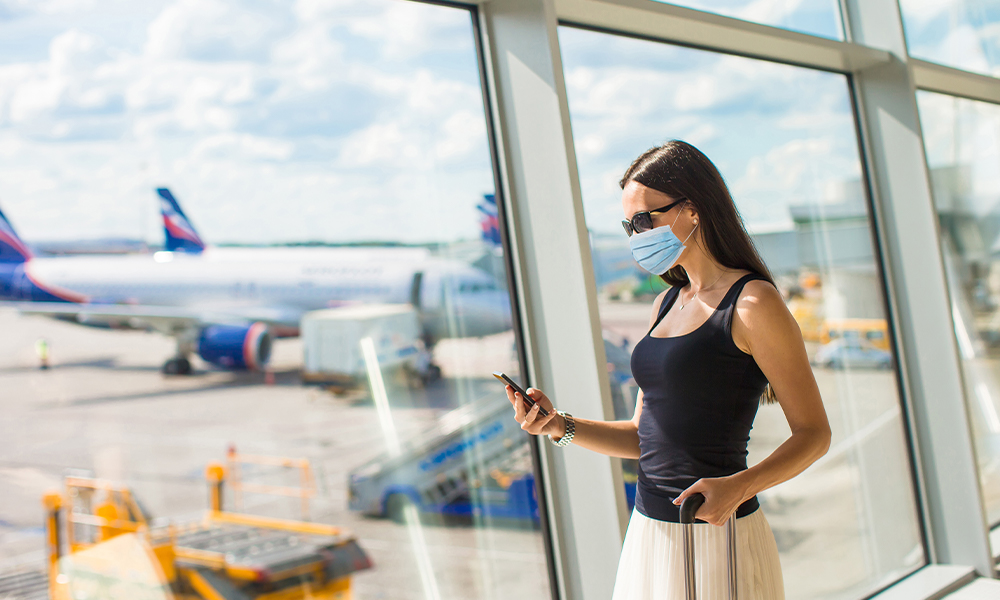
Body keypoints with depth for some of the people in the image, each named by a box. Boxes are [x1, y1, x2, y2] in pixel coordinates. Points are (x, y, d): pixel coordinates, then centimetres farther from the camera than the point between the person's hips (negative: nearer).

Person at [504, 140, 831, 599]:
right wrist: (560, 426, -1)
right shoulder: (665, 306, 11)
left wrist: (739, 487, -24)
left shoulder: (752, 303, -10)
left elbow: (814, 433, -9)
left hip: (716, 538, -7)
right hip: (649, 534, 7)